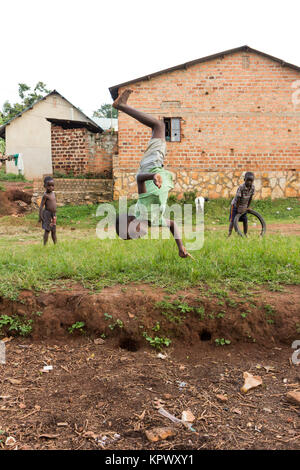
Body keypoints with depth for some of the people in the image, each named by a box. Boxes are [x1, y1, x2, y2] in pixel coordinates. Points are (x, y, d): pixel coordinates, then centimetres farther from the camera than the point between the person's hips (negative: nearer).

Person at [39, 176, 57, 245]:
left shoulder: (53, 193, 10)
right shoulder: (45, 195, -13)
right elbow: (41, 206, -14)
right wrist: (40, 216, -18)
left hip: (53, 214, 7)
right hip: (47, 214, -7)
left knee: (54, 231, 12)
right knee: (47, 230, -4)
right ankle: (45, 245, 2)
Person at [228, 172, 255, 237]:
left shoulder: (252, 187, -14)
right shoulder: (241, 187, -29)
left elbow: (250, 198, -2)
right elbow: (238, 199, -23)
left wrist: (247, 207, 2)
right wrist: (238, 209, -18)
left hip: (244, 206, 5)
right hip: (235, 205, -5)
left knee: (245, 220, 2)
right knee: (232, 220, -9)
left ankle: (245, 235, 12)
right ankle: (229, 234, -8)